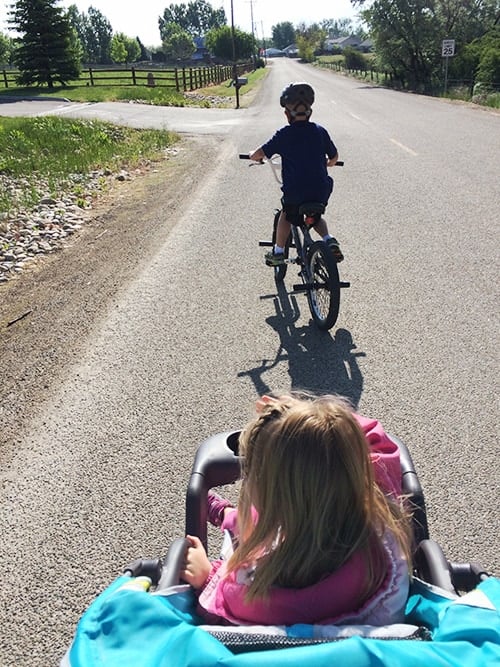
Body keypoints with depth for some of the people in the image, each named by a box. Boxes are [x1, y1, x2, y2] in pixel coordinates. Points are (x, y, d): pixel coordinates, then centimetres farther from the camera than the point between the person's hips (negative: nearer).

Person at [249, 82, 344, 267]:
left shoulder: (284, 134, -4)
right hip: (321, 191, 3)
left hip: (294, 191, -3)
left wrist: (254, 156, 20)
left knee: (286, 217, 26)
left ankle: (278, 252, 26)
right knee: (316, 216, 31)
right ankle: (329, 240, 10)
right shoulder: (320, 131, 5)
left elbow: (258, 154, -4)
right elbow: (334, 156, 15)